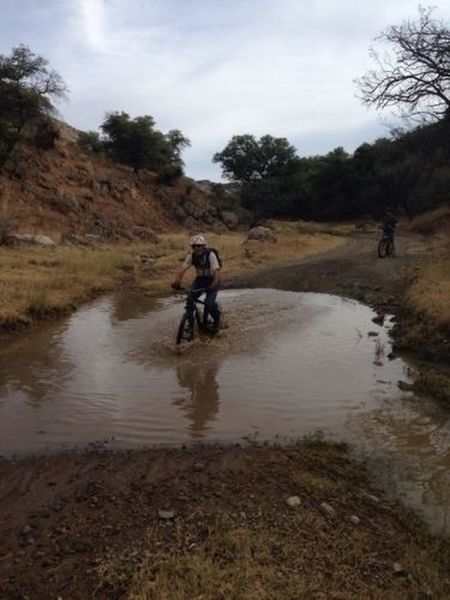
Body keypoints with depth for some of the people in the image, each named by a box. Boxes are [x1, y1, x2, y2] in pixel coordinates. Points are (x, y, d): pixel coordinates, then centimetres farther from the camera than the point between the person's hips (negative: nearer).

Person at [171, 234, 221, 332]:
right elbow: (182, 268, -20)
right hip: (200, 279, 4)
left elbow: (216, 271, -32)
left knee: (209, 303, -19)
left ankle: (216, 321, 10)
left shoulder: (210, 255, -24)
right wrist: (176, 282, -35)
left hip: (211, 280, -4)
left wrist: (214, 284, -48)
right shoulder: (191, 256, -12)